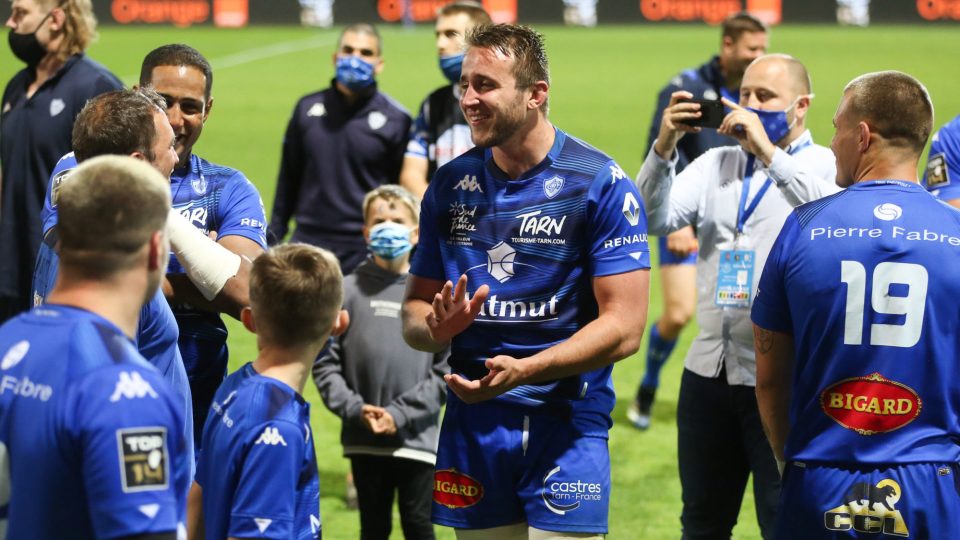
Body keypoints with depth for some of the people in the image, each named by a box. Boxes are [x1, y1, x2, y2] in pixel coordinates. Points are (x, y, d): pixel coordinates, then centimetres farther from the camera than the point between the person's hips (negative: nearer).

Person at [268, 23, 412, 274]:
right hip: (307, 243, 3)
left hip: (365, 252, -3)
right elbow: (288, 178, 16)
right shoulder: (308, 108, 9)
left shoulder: (395, 119, -1)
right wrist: (274, 234, 12)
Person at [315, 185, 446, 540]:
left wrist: (401, 413, -10)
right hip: (364, 439, 1)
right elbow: (325, 362, 1)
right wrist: (353, 408, -11)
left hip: (418, 439, -1)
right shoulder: (348, 290, 1)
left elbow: (447, 370, -3)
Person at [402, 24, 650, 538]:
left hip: (565, 423, -4)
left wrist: (523, 370, -24)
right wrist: (436, 327, -11)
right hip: (472, 422, 4)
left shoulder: (601, 184, -7)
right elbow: (414, 306, 14)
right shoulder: (451, 185, 8)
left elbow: (624, 326, -12)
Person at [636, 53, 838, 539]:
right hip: (709, 371, 6)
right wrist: (664, 146, -11)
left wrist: (768, 153, -26)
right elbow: (653, 220, 2)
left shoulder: (826, 167, -3)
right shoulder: (717, 163, 13)